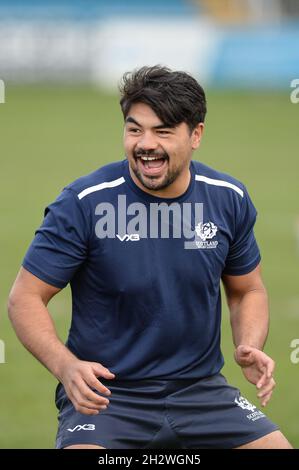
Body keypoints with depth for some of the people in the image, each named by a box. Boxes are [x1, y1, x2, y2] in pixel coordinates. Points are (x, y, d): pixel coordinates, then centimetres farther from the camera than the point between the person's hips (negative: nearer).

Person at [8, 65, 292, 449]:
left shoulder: (230, 199, 0)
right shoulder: (83, 202, -12)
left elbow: (248, 291, 15)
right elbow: (25, 298, -7)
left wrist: (249, 348, -6)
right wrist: (66, 366, -24)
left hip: (200, 389, 4)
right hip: (104, 395, -4)